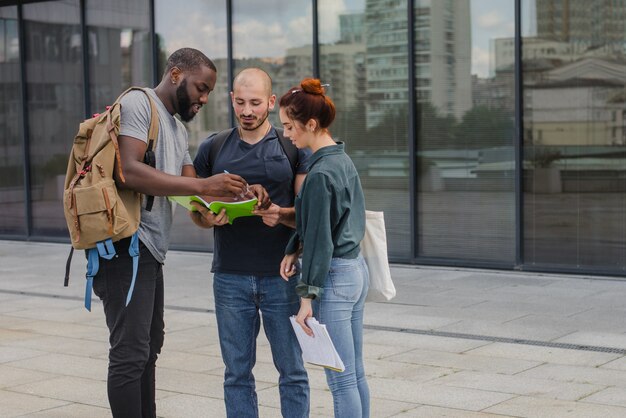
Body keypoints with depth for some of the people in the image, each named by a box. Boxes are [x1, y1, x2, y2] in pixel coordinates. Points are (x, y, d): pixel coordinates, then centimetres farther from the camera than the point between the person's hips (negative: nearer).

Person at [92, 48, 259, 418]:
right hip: (126, 245, -10)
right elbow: (129, 171, -22)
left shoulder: (179, 130, 22)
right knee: (131, 352, -10)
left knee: (149, 346, 16)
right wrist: (202, 185, -24)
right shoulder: (139, 103, -8)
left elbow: (191, 187, 16)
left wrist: (235, 193, -3)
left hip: (150, 249, 10)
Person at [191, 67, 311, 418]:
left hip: (282, 275, -1)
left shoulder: (292, 147, 4)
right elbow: (198, 213, 12)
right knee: (237, 372, 7)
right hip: (230, 277, 2)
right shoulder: (213, 149, 9)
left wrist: (281, 215, -20)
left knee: (292, 369, 4)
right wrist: (210, 217, -11)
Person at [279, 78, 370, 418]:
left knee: (341, 380, -2)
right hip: (356, 269, 9)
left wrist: (307, 297, -15)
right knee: (356, 374, 14)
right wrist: (293, 250, 2)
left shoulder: (320, 173, -18)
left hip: (333, 276, -9)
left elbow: (320, 239, -18)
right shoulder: (343, 161, 10)